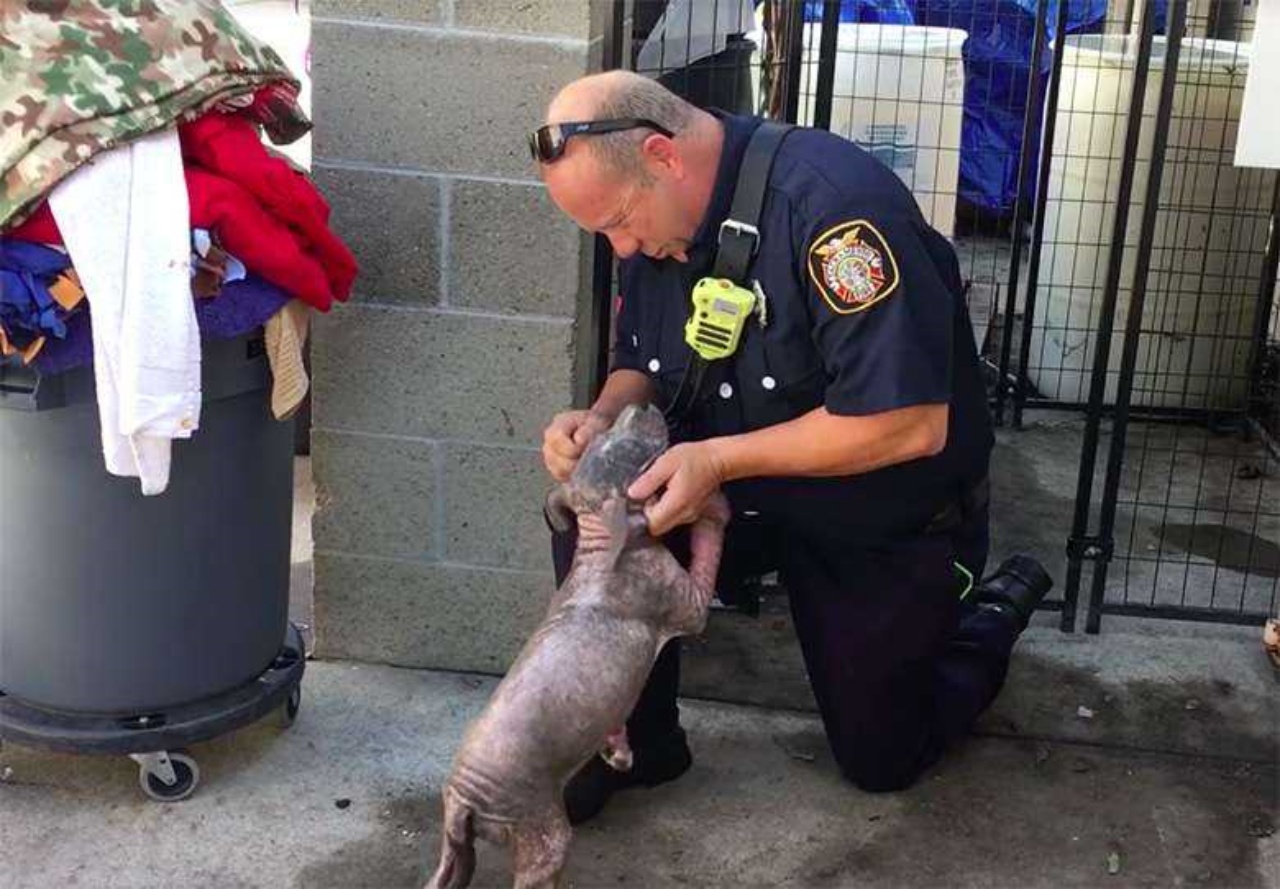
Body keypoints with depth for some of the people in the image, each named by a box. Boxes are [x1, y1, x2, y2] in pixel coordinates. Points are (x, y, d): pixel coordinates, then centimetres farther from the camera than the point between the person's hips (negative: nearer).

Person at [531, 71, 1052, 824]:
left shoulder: (834, 201, -33)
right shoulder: (657, 218, -8)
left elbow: (911, 423, -37)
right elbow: (640, 365, 7)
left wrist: (719, 459, -34)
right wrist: (603, 417, -17)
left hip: (891, 528, -5)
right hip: (755, 495, 6)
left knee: (882, 758, 10)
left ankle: (993, 615, 35)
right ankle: (632, 746, 1)